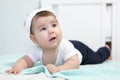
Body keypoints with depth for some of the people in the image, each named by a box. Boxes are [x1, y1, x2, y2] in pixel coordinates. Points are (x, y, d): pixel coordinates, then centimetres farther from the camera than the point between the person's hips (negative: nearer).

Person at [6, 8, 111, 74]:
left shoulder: (64, 46, -50)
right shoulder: (37, 50, -37)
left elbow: (74, 63, -56)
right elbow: (26, 60, -32)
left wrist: (59, 68, -75)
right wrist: (18, 67, -57)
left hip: (81, 50, -4)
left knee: (97, 58, 22)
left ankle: (106, 49, 52)